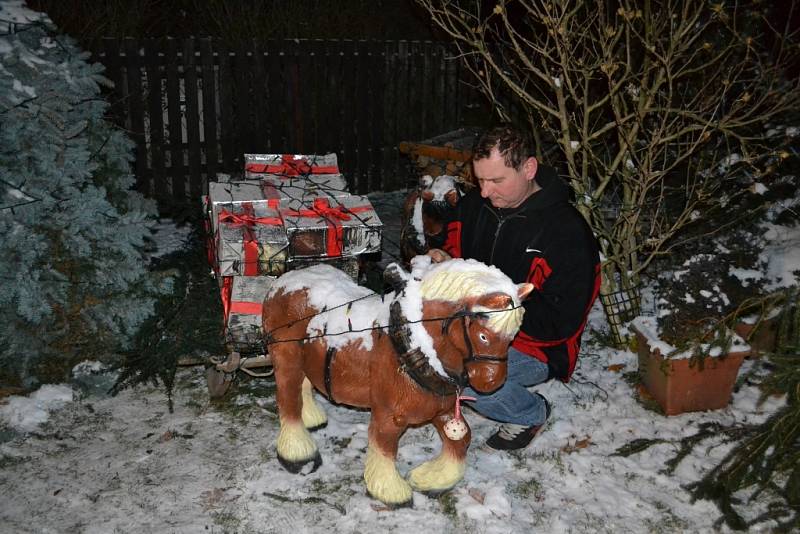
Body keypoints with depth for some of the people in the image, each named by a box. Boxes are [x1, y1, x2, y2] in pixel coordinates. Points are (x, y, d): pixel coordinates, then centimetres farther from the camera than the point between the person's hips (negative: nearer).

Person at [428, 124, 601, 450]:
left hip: (534, 347, -6)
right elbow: (452, 244, 16)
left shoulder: (567, 233, -20)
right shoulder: (476, 204, -1)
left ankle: (531, 413, 0)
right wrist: (443, 260, -10)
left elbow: (560, 322, -22)